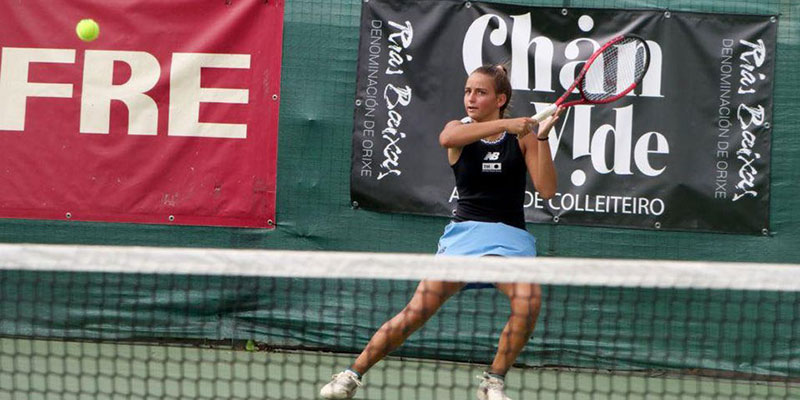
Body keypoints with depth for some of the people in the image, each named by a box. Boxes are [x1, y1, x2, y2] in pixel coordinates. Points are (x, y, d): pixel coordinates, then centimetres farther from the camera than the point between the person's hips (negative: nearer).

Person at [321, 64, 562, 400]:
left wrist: (542, 137, -14)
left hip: (510, 237, 0)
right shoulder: (459, 130, 6)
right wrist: (504, 125, -28)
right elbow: (447, 138, -22)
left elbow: (547, 190, -4)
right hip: (464, 232, 0)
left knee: (529, 299, -28)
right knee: (418, 309, -12)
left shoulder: (522, 136, 6)